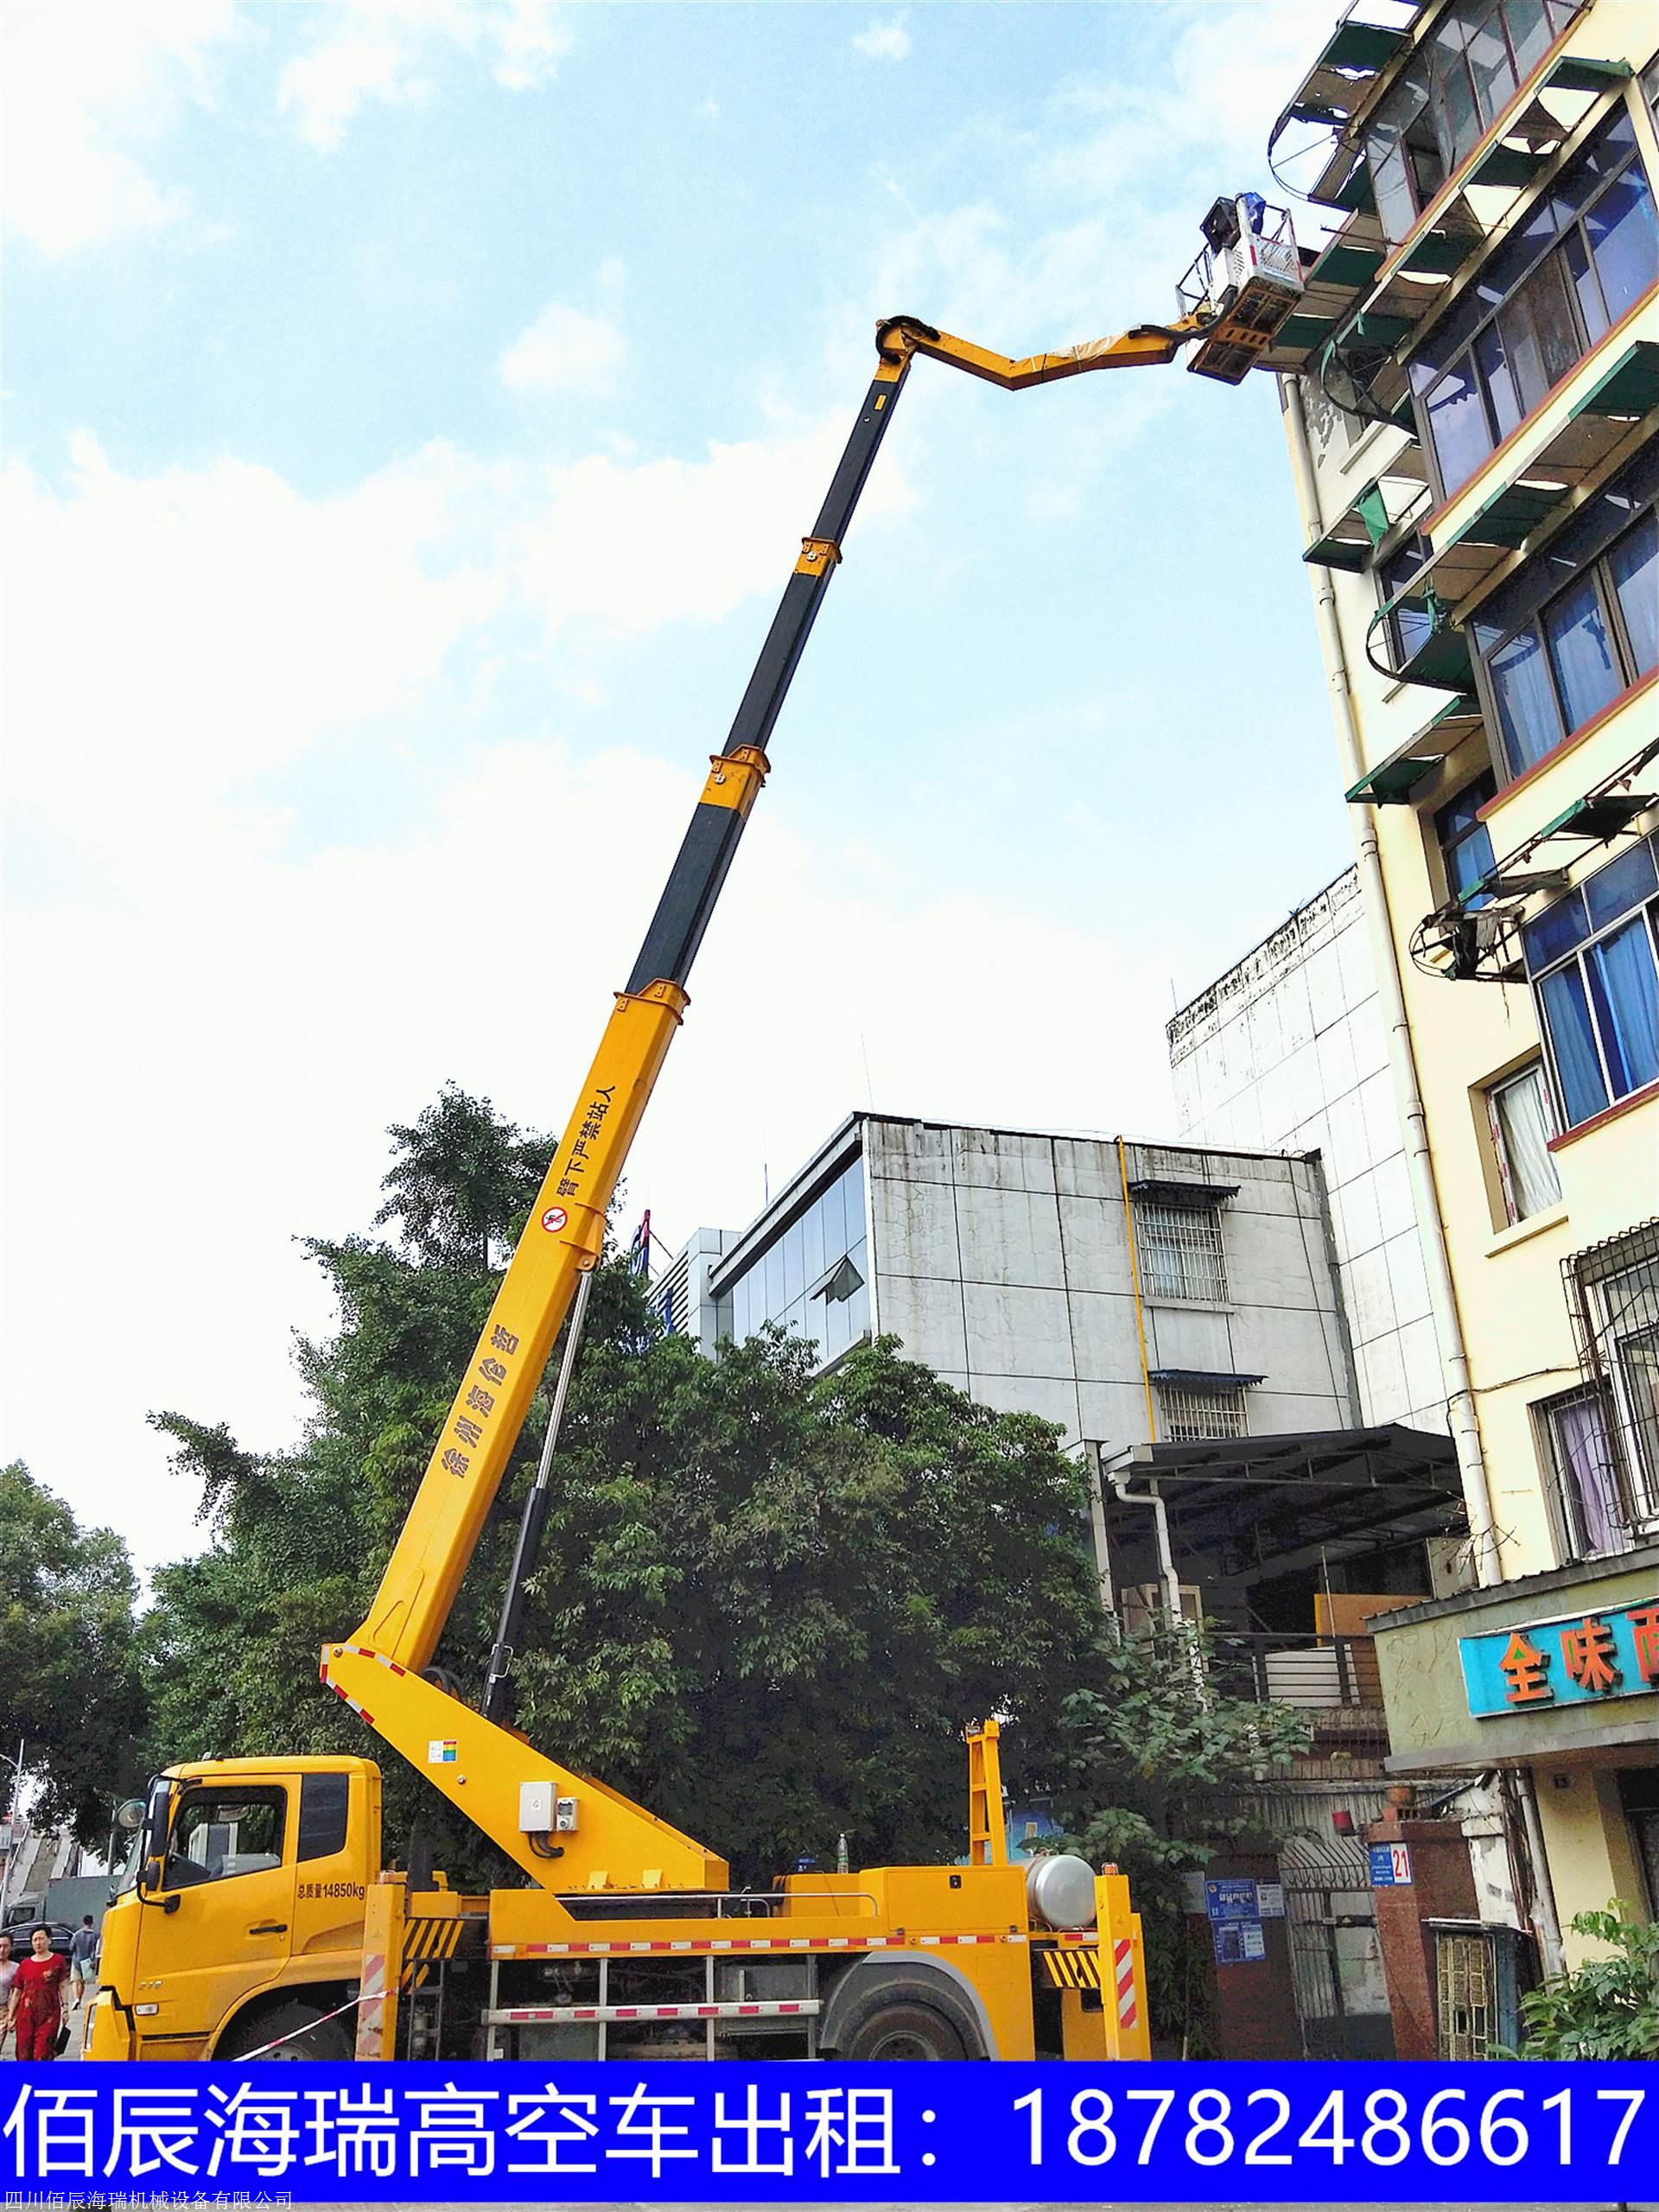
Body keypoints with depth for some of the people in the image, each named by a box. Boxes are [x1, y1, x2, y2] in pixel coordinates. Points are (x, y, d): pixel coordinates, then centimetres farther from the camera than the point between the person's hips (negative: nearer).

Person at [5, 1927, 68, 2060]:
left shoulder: (58, 1961, 2)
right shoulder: (25, 1964, 8)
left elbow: (62, 1987, 4)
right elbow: (16, 1992, 12)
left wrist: (65, 2008, -3)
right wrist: (10, 2016, 10)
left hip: (49, 2014, -3)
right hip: (26, 2014, 3)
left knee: (42, 2053, -9)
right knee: (23, 2052, 1)